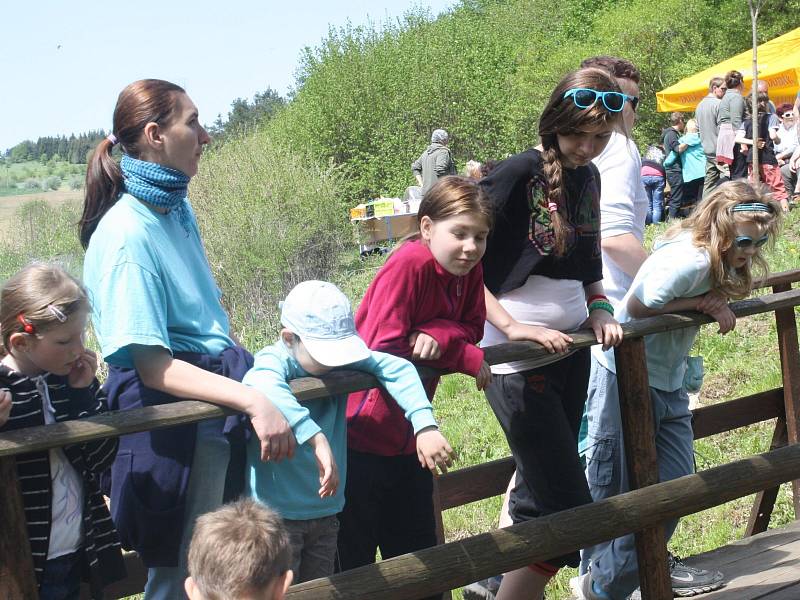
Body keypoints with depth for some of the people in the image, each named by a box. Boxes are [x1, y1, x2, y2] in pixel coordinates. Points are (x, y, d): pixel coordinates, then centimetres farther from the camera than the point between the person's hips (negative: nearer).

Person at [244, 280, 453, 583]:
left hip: (326, 512, 7)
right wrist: (316, 438, -52)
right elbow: (262, 387, -43)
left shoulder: (340, 358, -2)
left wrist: (425, 425, -23)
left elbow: (397, 368, -9)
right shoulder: (274, 362, -19)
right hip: (276, 513, -6)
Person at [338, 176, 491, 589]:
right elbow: (381, 355, -26)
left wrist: (438, 335, -27)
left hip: (406, 438, 7)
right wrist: (467, 359, -20)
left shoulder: (469, 270, -1)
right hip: (361, 435, -7)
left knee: (419, 554, 19)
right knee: (352, 560, 4)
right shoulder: (409, 264, -23)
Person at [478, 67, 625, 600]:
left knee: (540, 500, 14)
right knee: (568, 508, -7)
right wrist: (513, 327, -23)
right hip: (519, 359, -8)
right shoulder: (517, 175, -14)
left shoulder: (588, 177, 9)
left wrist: (599, 310, 3)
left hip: (572, 350, 8)